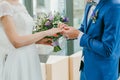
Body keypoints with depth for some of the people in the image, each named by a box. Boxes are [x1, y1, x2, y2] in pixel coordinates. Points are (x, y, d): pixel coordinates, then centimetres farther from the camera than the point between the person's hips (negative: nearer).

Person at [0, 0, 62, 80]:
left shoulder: (21, 6, 11)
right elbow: (16, 42, -21)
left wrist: (40, 41, 4)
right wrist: (46, 32, -16)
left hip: (30, 59, 8)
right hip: (16, 61, -8)